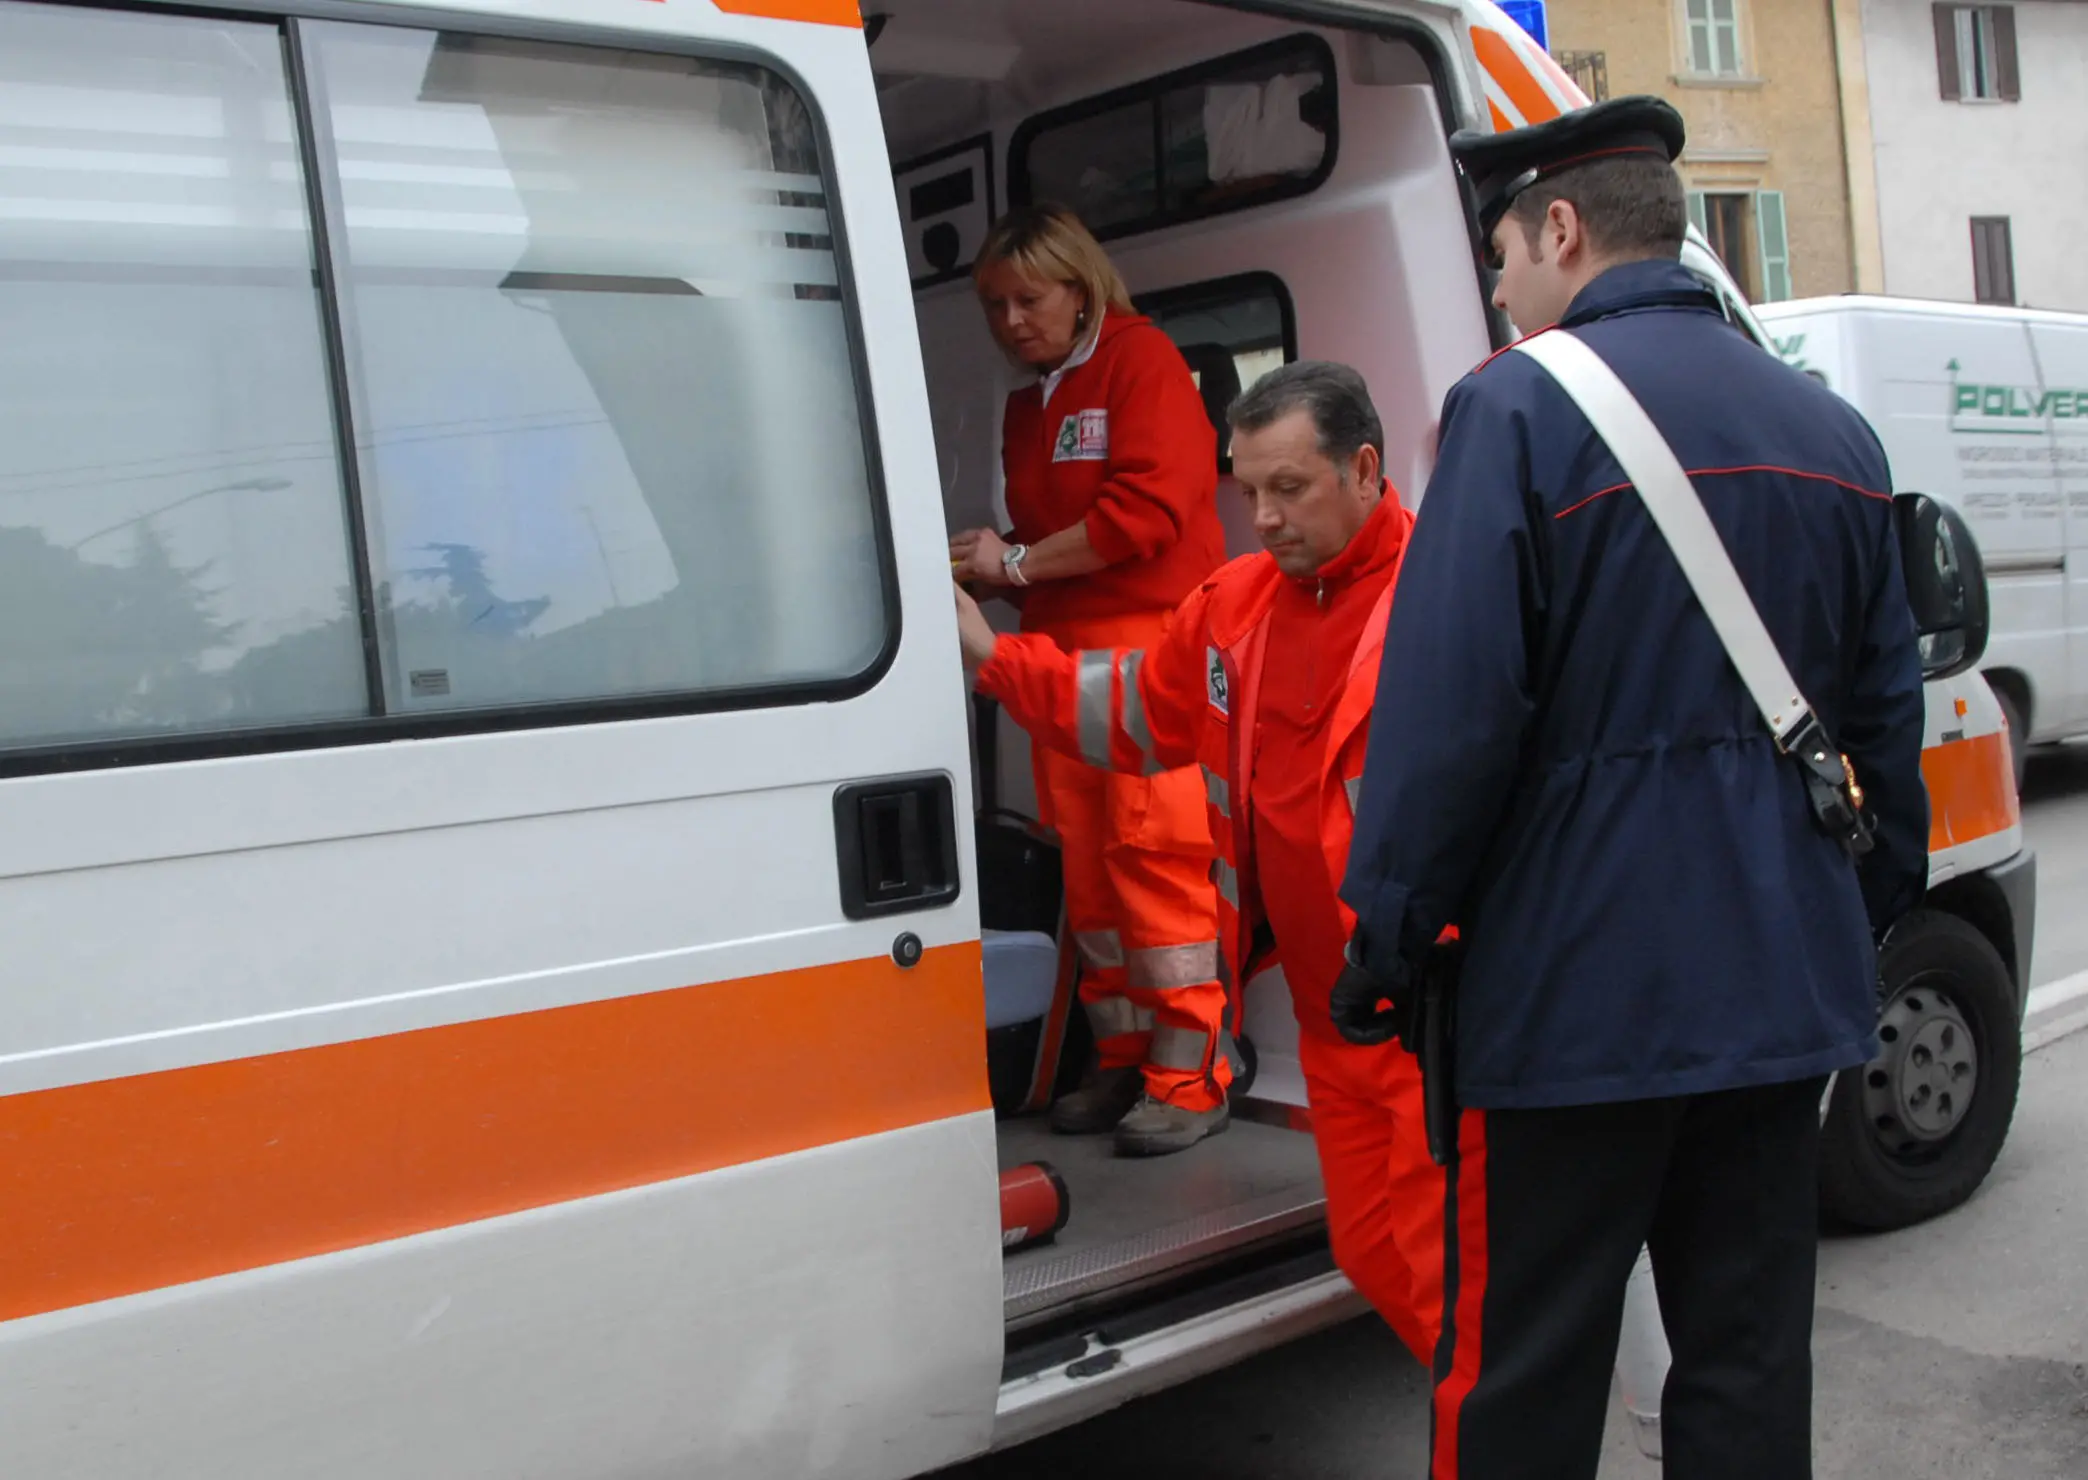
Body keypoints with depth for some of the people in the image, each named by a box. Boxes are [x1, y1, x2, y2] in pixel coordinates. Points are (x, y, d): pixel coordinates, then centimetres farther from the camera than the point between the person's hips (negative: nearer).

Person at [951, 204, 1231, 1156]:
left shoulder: (1141, 363, -2)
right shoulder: (1026, 406, 22)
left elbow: (1146, 512, -14)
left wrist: (1016, 562, -8)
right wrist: (987, 570, 5)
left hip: (1148, 653, -8)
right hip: (1062, 657, 8)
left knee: (1157, 859, -10)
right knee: (1087, 868, 8)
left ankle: (1188, 1078, -3)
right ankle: (1123, 1062, 17)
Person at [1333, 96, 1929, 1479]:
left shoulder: (1519, 408, -11)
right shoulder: (1834, 430, 11)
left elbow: (1450, 707, -17)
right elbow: (1887, 710, 16)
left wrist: (1388, 939, -8)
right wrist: (1873, 915, 25)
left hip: (1578, 987, -7)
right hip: (1787, 985, 7)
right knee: (1750, 1363, 16)